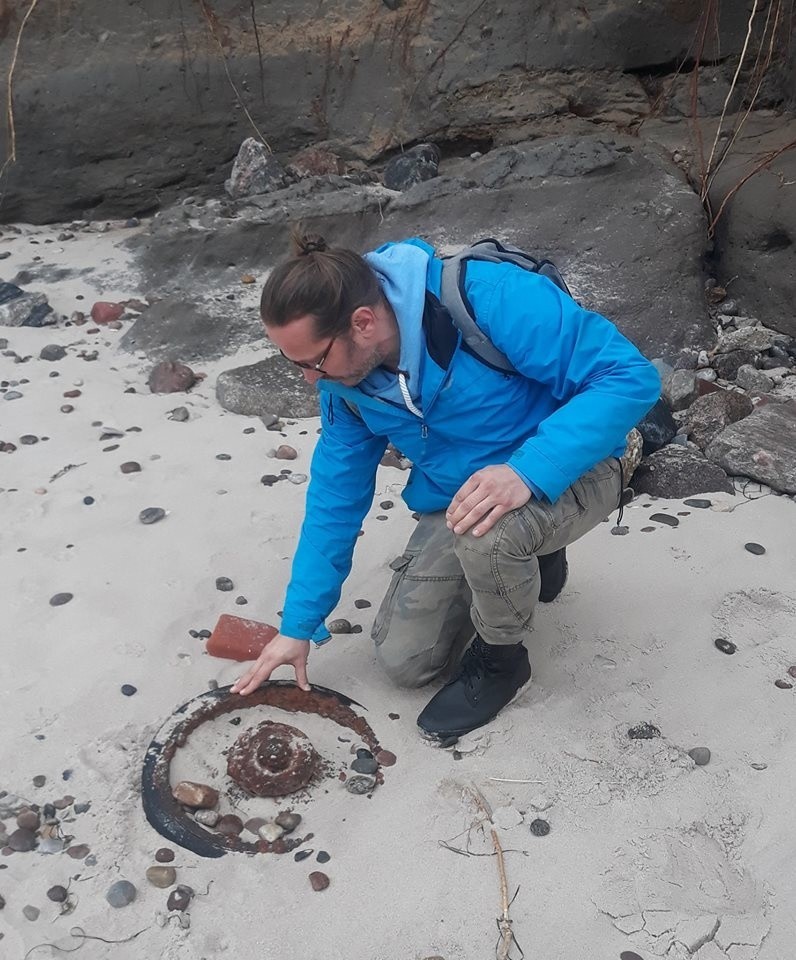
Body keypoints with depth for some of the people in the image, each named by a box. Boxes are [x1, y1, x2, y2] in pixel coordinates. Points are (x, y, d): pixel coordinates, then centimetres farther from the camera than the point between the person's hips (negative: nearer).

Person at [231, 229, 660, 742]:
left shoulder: (491, 298, -32)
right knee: (404, 660, 1)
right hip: (457, 499, 6)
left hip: (567, 474, -5)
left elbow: (632, 376, -30)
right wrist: (299, 625, 1)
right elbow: (336, 497, 0)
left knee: (487, 528, -39)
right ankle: (524, 558, 23)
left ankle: (502, 657, -5)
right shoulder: (347, 376, -10)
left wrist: (526, 471, -43)